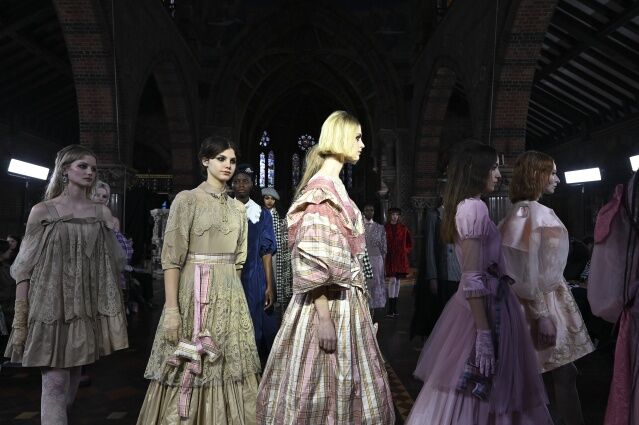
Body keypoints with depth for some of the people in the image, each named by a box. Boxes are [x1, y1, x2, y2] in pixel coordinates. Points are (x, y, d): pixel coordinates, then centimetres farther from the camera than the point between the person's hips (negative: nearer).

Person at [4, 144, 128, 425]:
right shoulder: (42, 211, 0)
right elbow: (25, 268, -2)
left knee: (73, 378, 11)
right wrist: (20, 321, -7)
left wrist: (114, 307, 7)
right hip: (52, 304, -3)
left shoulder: (102, 213, 8)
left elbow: (112, 265, 11)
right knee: (55, 382, -8)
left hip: (88, 306, 3)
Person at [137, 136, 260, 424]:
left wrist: (232, 291, 11)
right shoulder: (187, 199, -5)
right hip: (195, 294, -5)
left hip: (230, 296, 5)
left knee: (228, 370, 11)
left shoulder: (238, 208, 11)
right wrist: (171, 308, -16)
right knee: (190, 370, 2)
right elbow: (171, 258, -11)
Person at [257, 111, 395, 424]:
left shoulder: (334, 186, 14)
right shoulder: (321, 189, -15)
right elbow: (313, 260, -21)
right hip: (327, 302, -10)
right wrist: (323, 316, -23)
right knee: (322, 387, 2)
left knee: (343, 383, 16)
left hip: (344, 299, 10)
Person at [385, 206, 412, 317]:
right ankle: (391, 309, -10)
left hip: (401, 258, 4)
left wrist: (406, 251, 5)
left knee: (397, 281, 8)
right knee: (392, 280, -12)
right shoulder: (385, 228, -3)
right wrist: (385, 252, -5)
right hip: (390, 257, -4)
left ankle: (395, 308, 15)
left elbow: (409, 243, 17)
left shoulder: (403, 229, 8)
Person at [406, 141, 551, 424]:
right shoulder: (475, 208, -17)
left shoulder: (463, 206, 12)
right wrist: (484, 333, -23)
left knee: (467, 389, 15)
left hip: (481, 303, 9)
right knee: (478, 393, 1)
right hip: (484, 307, -9)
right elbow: (473, 279, -22)